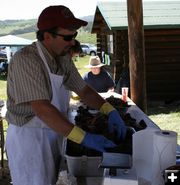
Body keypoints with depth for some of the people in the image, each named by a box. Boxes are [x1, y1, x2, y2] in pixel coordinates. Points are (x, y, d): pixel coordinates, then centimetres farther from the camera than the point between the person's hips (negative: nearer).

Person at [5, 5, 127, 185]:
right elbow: (42, 109, -31)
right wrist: (84, 138, -33)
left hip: (53, 134, 8)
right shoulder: (25, 60, -23)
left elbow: (84, 90, 9)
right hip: (28, 137, -7)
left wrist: (110, 111, -8)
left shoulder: (63, 58, 1)